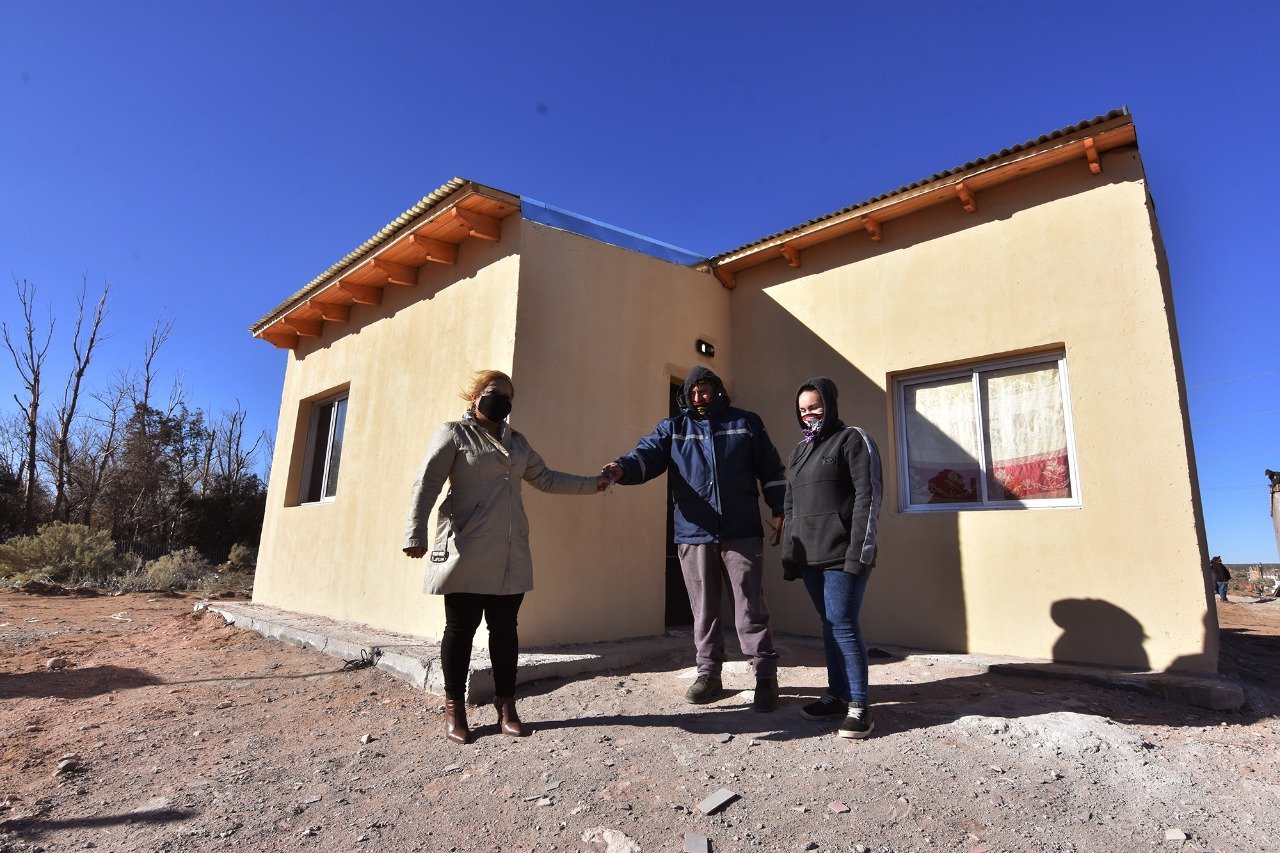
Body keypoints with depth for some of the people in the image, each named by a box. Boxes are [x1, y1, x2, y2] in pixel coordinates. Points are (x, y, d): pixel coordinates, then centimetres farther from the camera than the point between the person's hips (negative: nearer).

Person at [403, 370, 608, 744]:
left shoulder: (516, 441, 19)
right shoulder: (454, 433, 2)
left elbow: (546, 479, 24)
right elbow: (427, 483, -6)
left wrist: (592, 483, 18)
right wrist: (416, 532, -16)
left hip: (510, 553, 5)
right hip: (467, 551, -5)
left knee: (505, 628, 8)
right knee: (461, 628, 3)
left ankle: (506, 705, 19)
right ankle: (454, 708, 18)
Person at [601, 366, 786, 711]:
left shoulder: (746, 423, 10)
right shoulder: (672, 429, 10)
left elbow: (771, 469, 12)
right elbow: (646, 455, -6)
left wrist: (779, 511, 6)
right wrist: (622, 467, -27)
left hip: (742, 533, -1)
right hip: (694, 534, 2)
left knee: (750, 608, 0)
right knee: (704, 609, 9)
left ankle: (766, 677, 10)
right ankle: (709, 673, 22)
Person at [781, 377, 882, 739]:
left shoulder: (852, 439, -2)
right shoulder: (799, 450, 19)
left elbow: (867, 498, -10)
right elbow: (789, 506, 20)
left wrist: (859, 552, -17)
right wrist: (789, 553, 14)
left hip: (842, 556, -6)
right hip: (809, 557, 6)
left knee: (843, 625, -7)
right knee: (830, 626, 11)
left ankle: (859, 705, 3)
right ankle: (838, 695, 19)